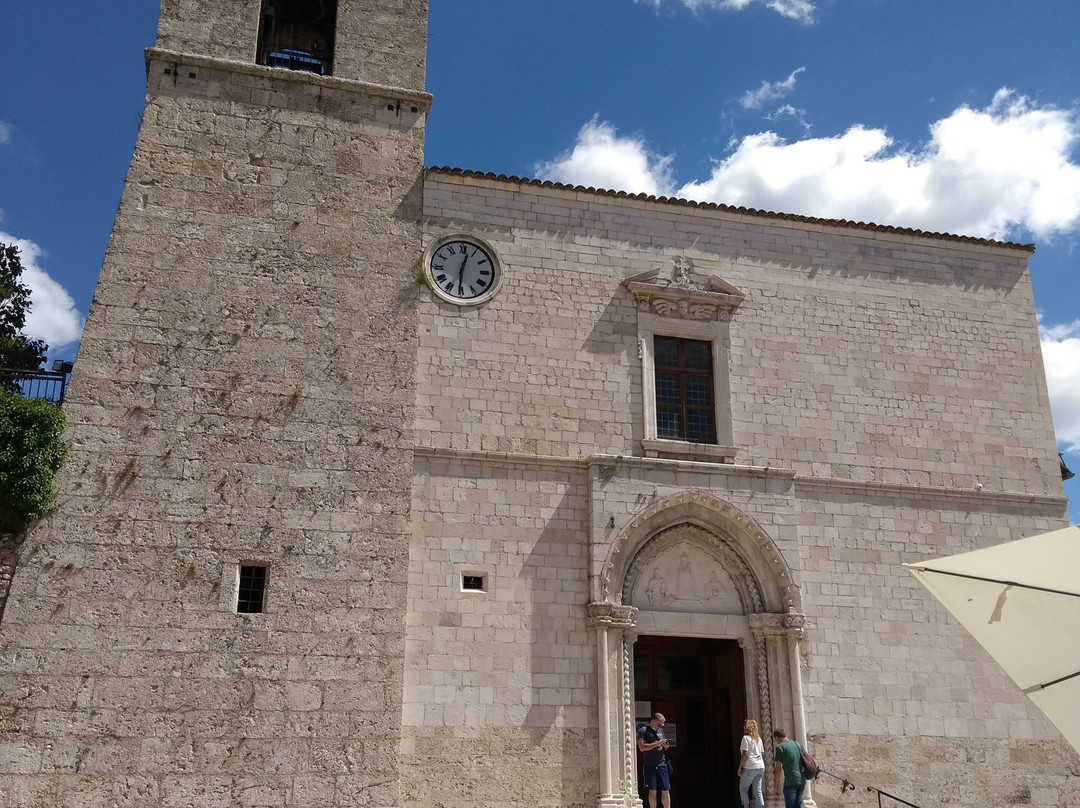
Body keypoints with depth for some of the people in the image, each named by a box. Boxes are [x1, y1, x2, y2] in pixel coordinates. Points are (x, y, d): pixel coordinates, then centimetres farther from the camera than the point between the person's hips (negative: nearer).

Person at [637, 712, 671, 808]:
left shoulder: (661, 730, 16)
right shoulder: (643, 731, -5)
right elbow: (642, 747, -17)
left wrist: (665, 746, 1)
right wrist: (657, 743, -19)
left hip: (662, 764, 5)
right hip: (650, 765, -5)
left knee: (666, 791, 2)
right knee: (653, 790, -4)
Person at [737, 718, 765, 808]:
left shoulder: (746, 738, -6)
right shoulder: (758, 738, 15)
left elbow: (745, 754, -12)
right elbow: (762, 753, 16)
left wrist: (740, 767, -8)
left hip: (750, 767, -7)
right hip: (760, 767, 7)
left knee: (743, 789, 5)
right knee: (758, 790, 6)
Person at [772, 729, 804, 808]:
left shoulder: (779, 747, -6)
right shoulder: (797, 744, 13)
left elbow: (778, 769, -9)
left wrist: (776, 787, -4)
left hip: (790, 781, -6)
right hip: (801, 781, 6)